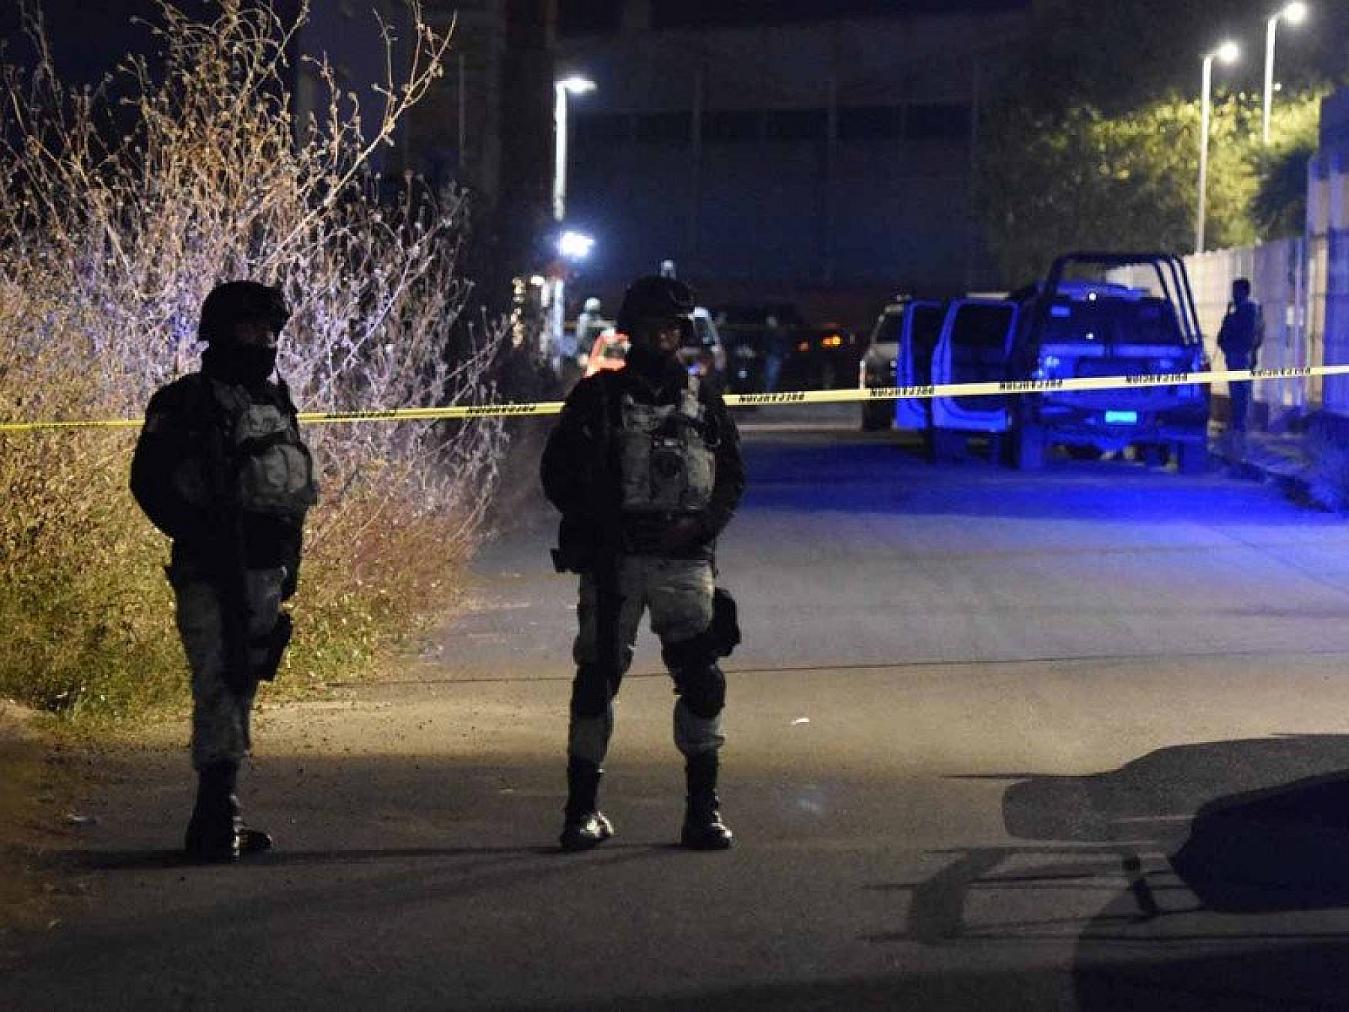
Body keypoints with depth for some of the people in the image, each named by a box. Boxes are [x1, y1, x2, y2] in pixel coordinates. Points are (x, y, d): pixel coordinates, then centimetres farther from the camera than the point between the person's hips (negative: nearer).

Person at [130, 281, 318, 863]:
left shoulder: (277, 403, 17)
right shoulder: (185, 403, -5)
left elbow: (297, 484, 24)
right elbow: (150, 481, -10)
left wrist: (288, 558, 12)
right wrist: (201, 538, -17)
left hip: (267, 574, 8)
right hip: (211, 575, -7)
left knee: (241, 690, 11)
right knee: (219, 690, -14)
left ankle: (216, 823, 17)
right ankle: (216, 820, -17)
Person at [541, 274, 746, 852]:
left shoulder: (703, 400, 12)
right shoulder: (598, 397, 6)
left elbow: (734, 475, 13)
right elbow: (557, 473, 5)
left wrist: (701, 524, -5)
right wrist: (602, 522, -8)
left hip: (685, 560, 2)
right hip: (612, 560, -1)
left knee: (701, 678, -4)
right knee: (597, 677, -2)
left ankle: (703, 808, 4)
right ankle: (582, 808, 5)